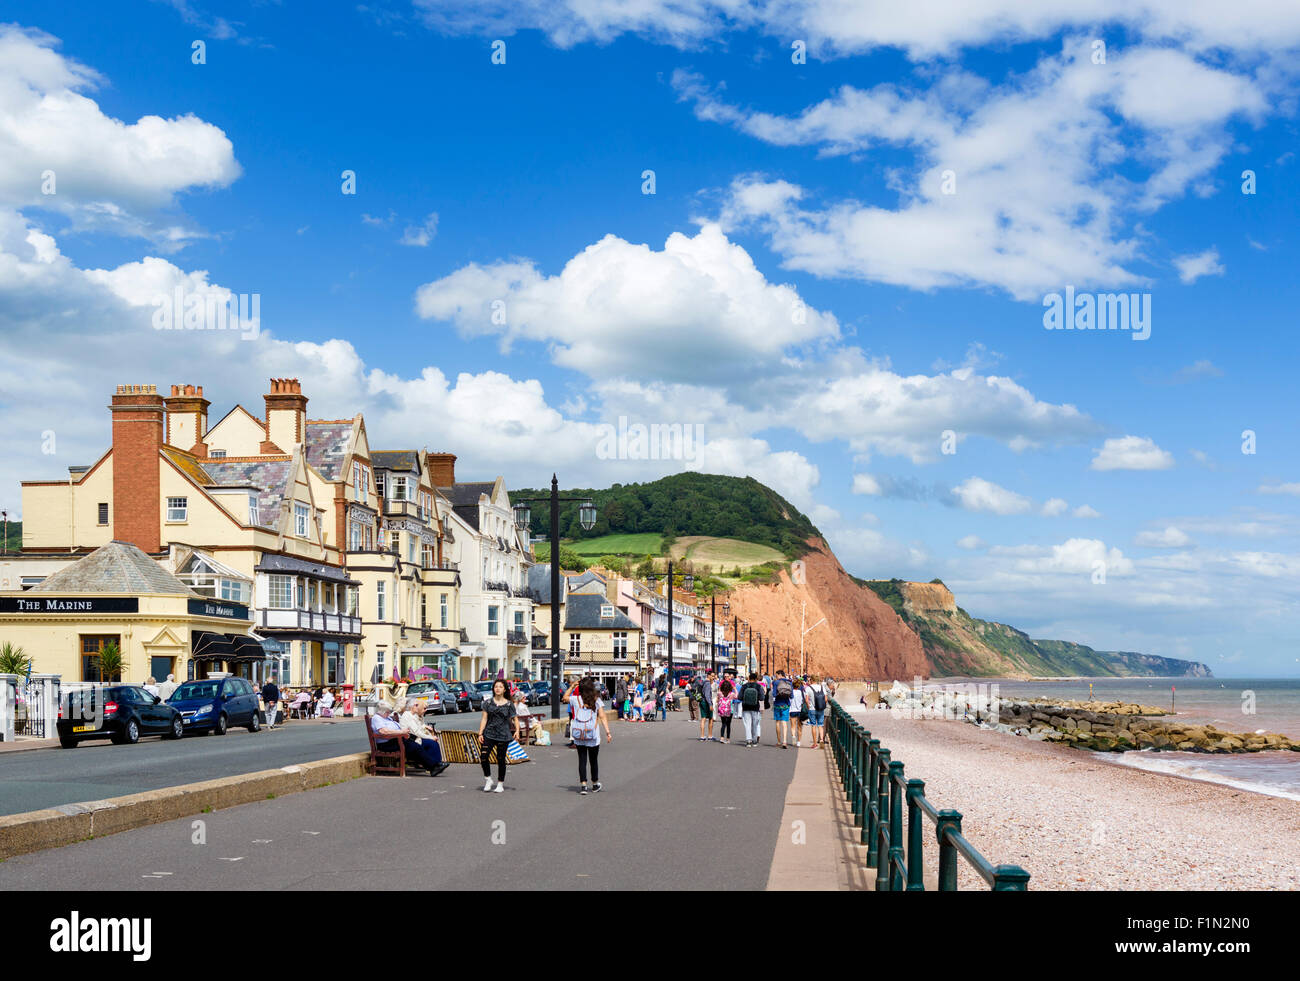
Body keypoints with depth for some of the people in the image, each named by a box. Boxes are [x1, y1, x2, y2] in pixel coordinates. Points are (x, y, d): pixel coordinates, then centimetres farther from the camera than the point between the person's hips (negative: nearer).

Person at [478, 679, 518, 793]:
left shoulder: (509, 704, 3)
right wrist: (480, 733, -2)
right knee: (483, 757, -12)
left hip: (503, 736, -1)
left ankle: (500, 784, 18)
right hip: (489, 735, 1)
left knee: (501, 760, 3)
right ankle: (488, 779, 10)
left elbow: (515, 719, 4)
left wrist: (517, 730, -14)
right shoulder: (488, 702, 6)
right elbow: (484, 719, 5)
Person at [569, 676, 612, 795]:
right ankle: (595, 785, 27)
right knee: (594, 760, 13)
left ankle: (583, 785, -3)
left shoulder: (575, 699, -1)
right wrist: (608, 732, -10)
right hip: (593, 736, 0)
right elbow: (602, 717, -9)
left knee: (582, 759, 5)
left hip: (579, 735, 0)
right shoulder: (597, 701, -3)